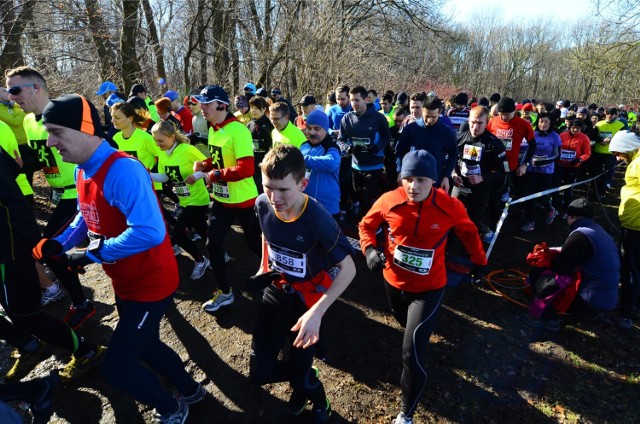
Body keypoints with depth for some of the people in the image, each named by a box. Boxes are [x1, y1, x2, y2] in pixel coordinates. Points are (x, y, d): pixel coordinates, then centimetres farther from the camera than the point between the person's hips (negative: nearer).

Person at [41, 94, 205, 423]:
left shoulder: (122, 170, -29)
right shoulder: (83, 171, 2)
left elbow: (149, 232, -39)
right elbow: (87, 217, 16)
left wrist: (96, 253, -26)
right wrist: (60, 243, -2)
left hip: (151, 284, -9)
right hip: (126, 283, 10)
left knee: (116, 368, -1)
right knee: (145, 346, 24)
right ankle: (190, 390, 48)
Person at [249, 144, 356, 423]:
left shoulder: (318, 219, -31)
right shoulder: (263, 204, -15)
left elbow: (348, 269, -25)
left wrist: (317, 312, -33)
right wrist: (265, 267, 10)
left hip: (306, 295, -4)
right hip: (276, 288, 5)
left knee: (300, 371, 6)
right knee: (259, 370, 6)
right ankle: (302, 379, 40)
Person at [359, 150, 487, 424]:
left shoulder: (449, 207, -19)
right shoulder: (389, 201, -18)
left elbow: (468, 231, 2)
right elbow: (366, 224, 0)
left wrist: (479, 260, 13)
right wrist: (370, 249, -18)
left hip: (428, 288, -3)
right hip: (393, 281, 3)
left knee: (412, 352, -8)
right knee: (405, 321, 32)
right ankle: (422, 331, 71)